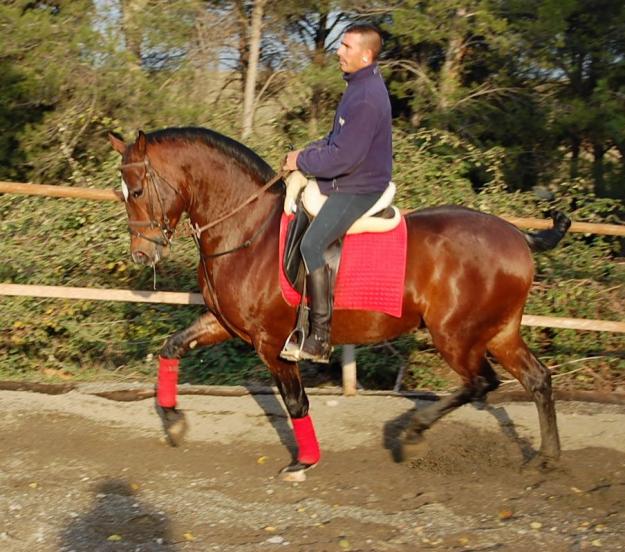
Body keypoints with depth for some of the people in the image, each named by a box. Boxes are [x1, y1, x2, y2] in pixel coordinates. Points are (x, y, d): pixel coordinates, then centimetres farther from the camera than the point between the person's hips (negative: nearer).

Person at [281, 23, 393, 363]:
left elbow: (343, 157, -26)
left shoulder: (367, 99, -24)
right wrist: (313, 150, 6)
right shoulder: (360, 86, 10)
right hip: (348, 182, 11)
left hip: (358, 190, -11)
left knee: (311, 244, -21)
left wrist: (302, 161, -13)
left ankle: (319, 339, -19)